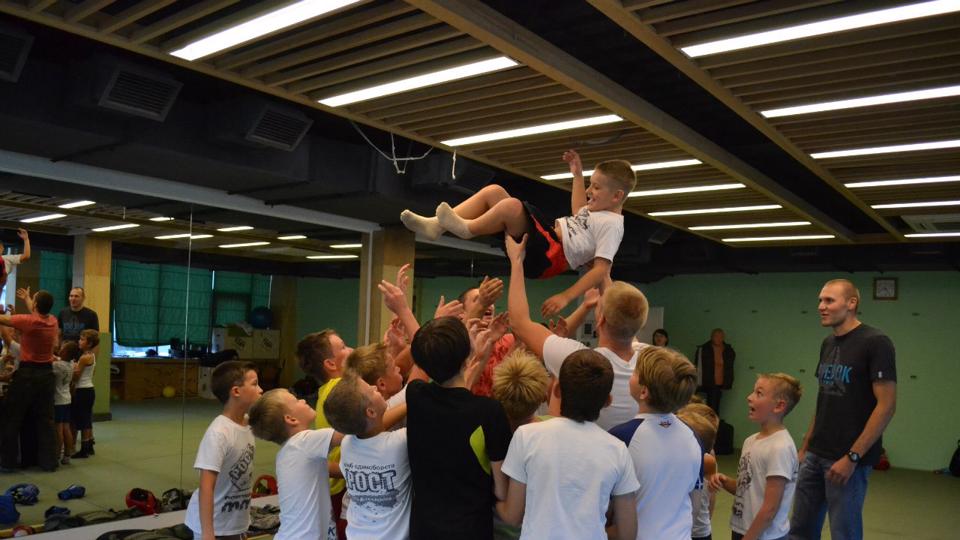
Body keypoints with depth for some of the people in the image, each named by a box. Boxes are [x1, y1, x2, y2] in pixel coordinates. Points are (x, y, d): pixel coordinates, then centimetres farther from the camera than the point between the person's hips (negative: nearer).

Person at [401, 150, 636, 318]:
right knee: (493, 191, 4)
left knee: (511, 206, -32)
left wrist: (566, 297, -23)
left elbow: (601, 270, -19)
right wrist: (577, 175, 36)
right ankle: (437, 225, -3)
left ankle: (466, 228, -4)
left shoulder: (612, 224, -12)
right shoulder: (598, 209, 15)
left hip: (546, 257, -10)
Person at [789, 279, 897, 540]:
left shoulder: (875, 343, -11)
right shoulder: (828, 343, 11)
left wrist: (852, 457, -18)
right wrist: (805, 445, 13)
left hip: (846, 459, -7)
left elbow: (886, 405, -16)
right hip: (815, 455, 7)